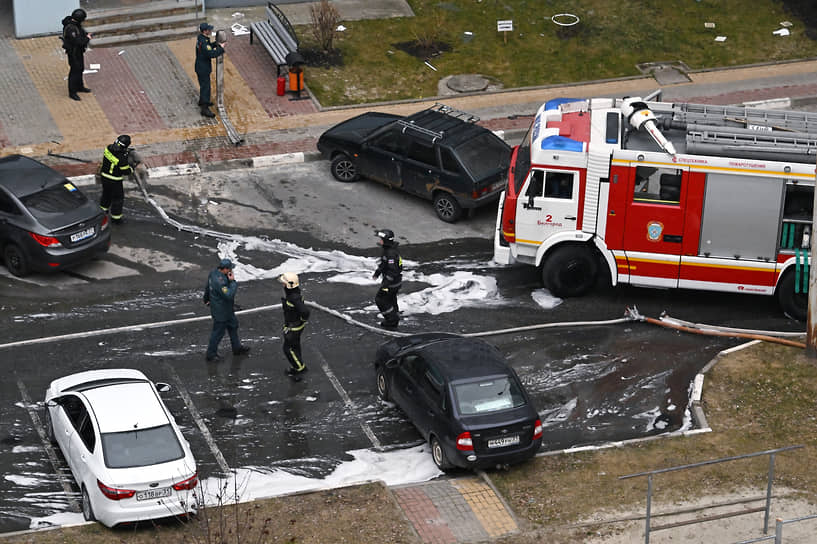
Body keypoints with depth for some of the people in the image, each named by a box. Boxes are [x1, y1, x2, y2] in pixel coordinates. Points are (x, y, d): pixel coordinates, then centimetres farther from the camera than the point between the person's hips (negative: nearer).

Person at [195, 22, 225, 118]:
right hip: (203, 69, -10)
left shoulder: (201, 37, 1)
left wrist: (216, 44, 3)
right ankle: (204, 109, 1)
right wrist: (221, 48, -21)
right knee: (205, 87, -4)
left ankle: (202, 101, 45)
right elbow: (211, 54, -34)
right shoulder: (203, 42, -30)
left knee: (204, 85, 27)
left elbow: (208, 46, 19)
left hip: (201, 67, 10)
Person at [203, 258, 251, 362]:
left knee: (233, 326, 25)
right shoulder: (219, 281, -36)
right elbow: (229, 295, -36)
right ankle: (211, 355, 22)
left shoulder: (214, 273, -3)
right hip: (221, 311, -10)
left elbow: (207, 287, 13)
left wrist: (207, 299, 29)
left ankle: (237, 348, 42)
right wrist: (232, 281, -28)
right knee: (218, 333, 6)